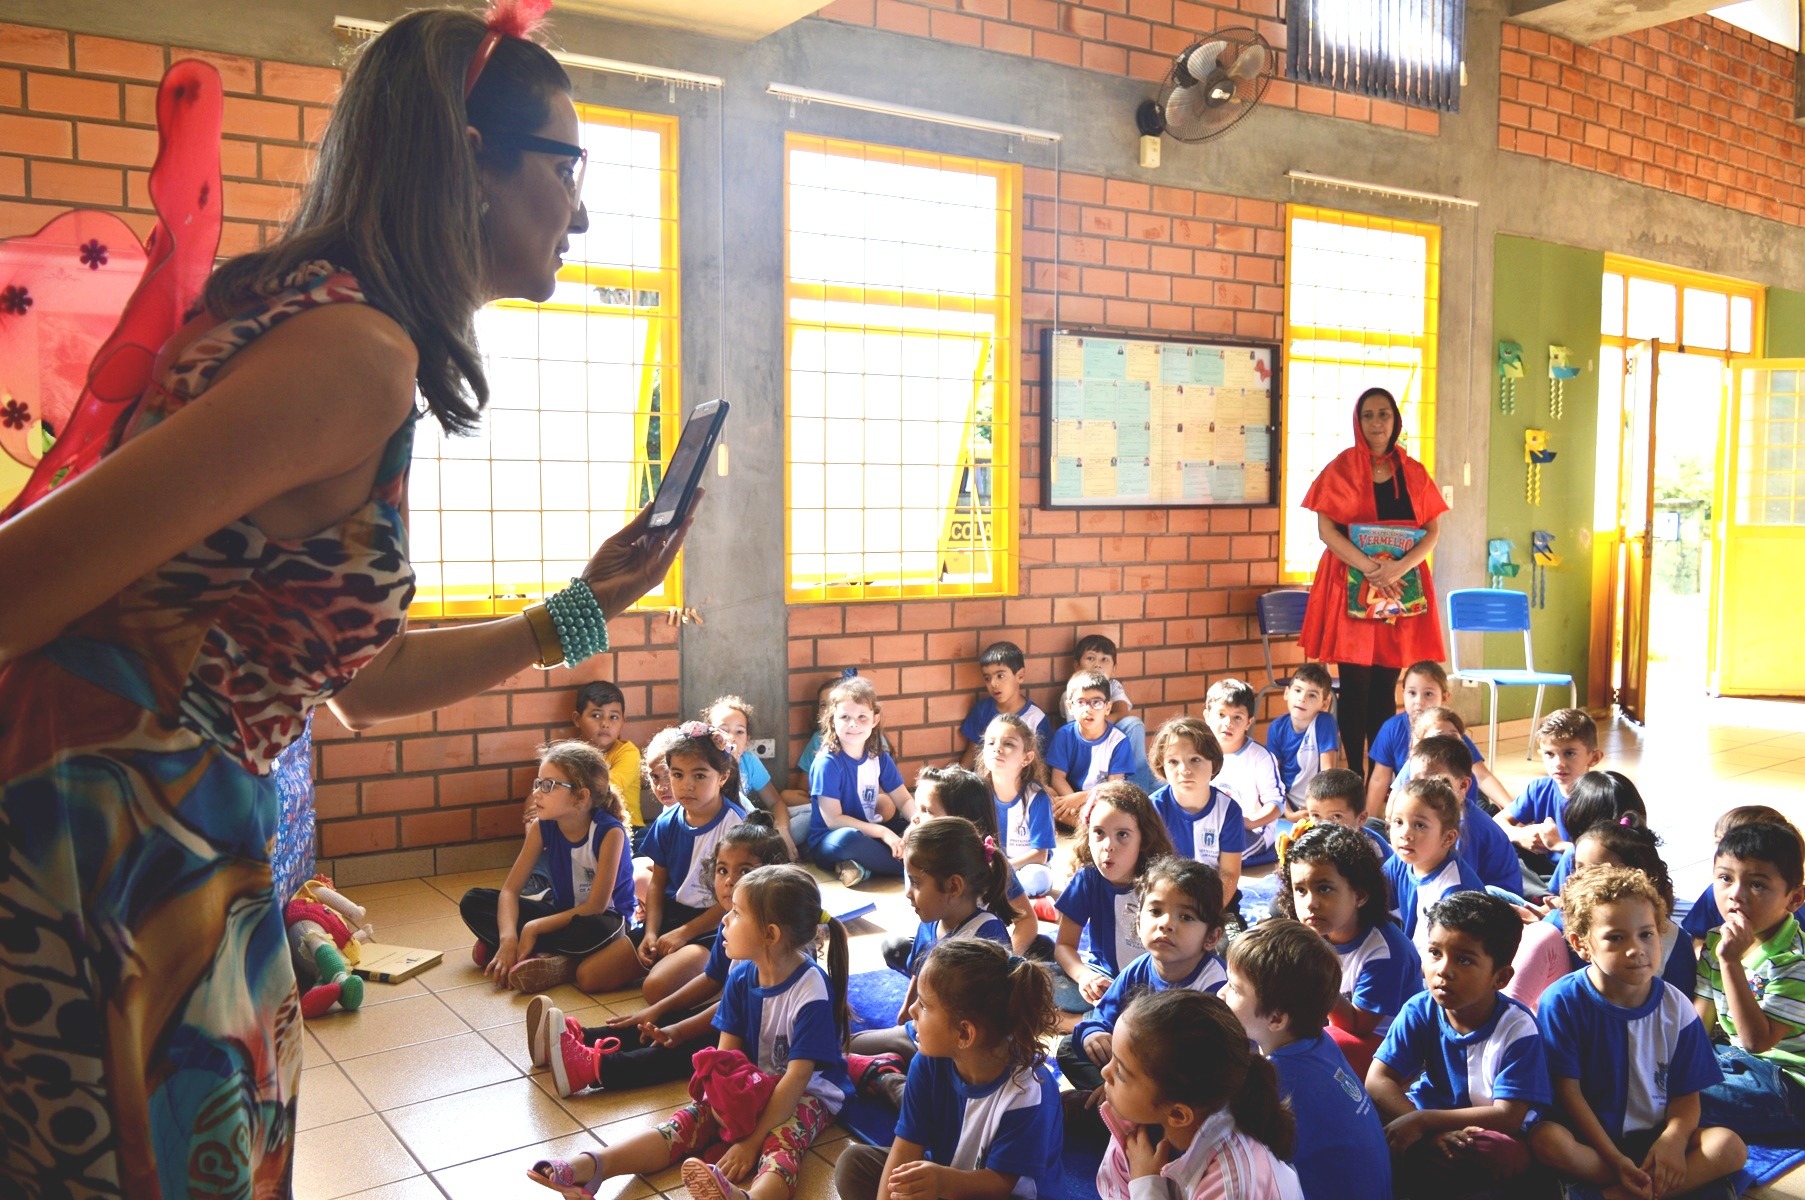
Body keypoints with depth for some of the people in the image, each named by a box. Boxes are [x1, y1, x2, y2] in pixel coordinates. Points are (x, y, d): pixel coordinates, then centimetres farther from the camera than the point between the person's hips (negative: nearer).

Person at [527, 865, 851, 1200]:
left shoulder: (812, 990, -22)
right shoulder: (741, 974, -3)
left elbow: (797, 1077, -23)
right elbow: (726, 1051, -2)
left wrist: (752, 1141, -26)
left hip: (806, 1094, -6)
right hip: (749, 1085, 6)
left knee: (781, 1142, -38)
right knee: (684, 1123, -17)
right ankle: (589, 1166, -36)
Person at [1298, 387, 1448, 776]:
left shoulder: (1413, 473, 11)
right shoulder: (1341, 469, 2)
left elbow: (1433, 530, 5)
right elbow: (1326, 529, -7)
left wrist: (1399, 567, -13)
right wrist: (1370, 567, -18)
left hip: (1401, 586, 3)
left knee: (1385, 686, 5)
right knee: (1356, 684, -4)